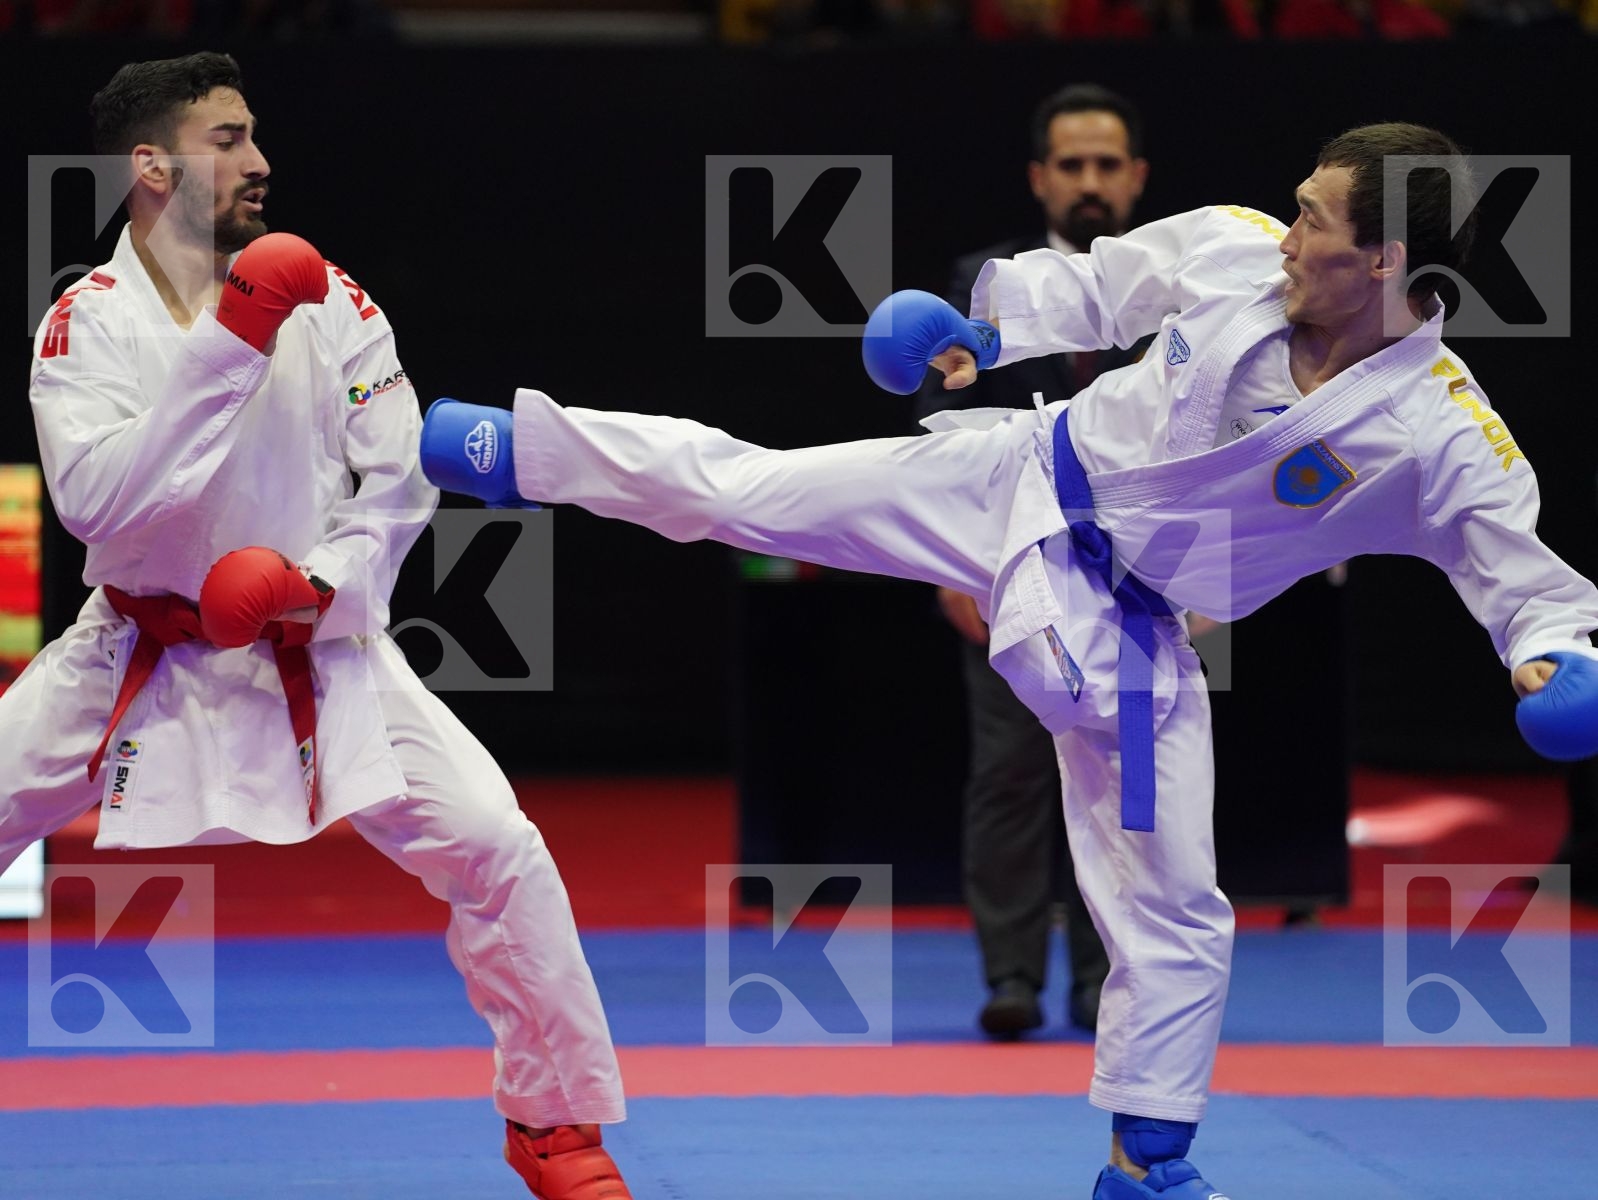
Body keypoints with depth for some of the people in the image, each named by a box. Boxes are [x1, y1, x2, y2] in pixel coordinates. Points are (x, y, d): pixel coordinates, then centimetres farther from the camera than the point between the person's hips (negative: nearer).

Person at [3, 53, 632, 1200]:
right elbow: (93, 499, -24)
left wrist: (325, 585, -21)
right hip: (141, 657, 0)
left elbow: (399, 480, -3)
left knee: (494, 846, -15)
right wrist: (227, 347, -29)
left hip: (313, 649, 0)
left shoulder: (328, 306, -5)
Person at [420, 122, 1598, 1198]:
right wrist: (987, 333, -4)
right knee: (741, 488, 2)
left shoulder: (1446, 436, -26)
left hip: (1129, 635, -1)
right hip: (1021, 482, 1)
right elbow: (1096, 283, 2)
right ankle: (520, 450, 23)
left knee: (1175, 913, 3)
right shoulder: (1229, 249, -17)